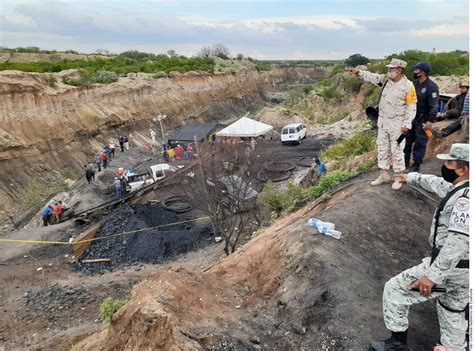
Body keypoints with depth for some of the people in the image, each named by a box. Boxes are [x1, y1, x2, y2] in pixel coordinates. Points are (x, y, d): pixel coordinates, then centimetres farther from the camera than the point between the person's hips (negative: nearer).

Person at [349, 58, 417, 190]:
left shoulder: (408, 85, -13)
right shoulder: (386, 79, 4)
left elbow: (412, 106, -13)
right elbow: (372, 77, 2)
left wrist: (407, 124, -16)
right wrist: (359, 72, -15)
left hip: (397, 124, -6)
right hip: (383, 122, 7)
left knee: (396, 151, 0)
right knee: (382, 148, 12)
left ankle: (399, 178, 13)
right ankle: (384, 175, 24)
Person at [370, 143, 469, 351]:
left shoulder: (465, 197, -25)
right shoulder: (459, 188, 5)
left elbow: (457, 242, -32)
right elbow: (437, 184, 25)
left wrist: (433, 276, -32)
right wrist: (411, 178, 39)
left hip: (450, 268, -9)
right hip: (463, 270, 9)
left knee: (394, 290, 3)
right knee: (453, 316, 23)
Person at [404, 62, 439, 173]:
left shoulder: (431, 87, -14)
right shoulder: (415, 84, 10)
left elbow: (434, 106, -18)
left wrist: (430, 121, -23)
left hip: (422, 120, -7)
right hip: (411, 117, 7)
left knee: (420, 143, 1)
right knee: (407, 140, 12)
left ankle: (416, 165, 9)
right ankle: (405, 162, 24)